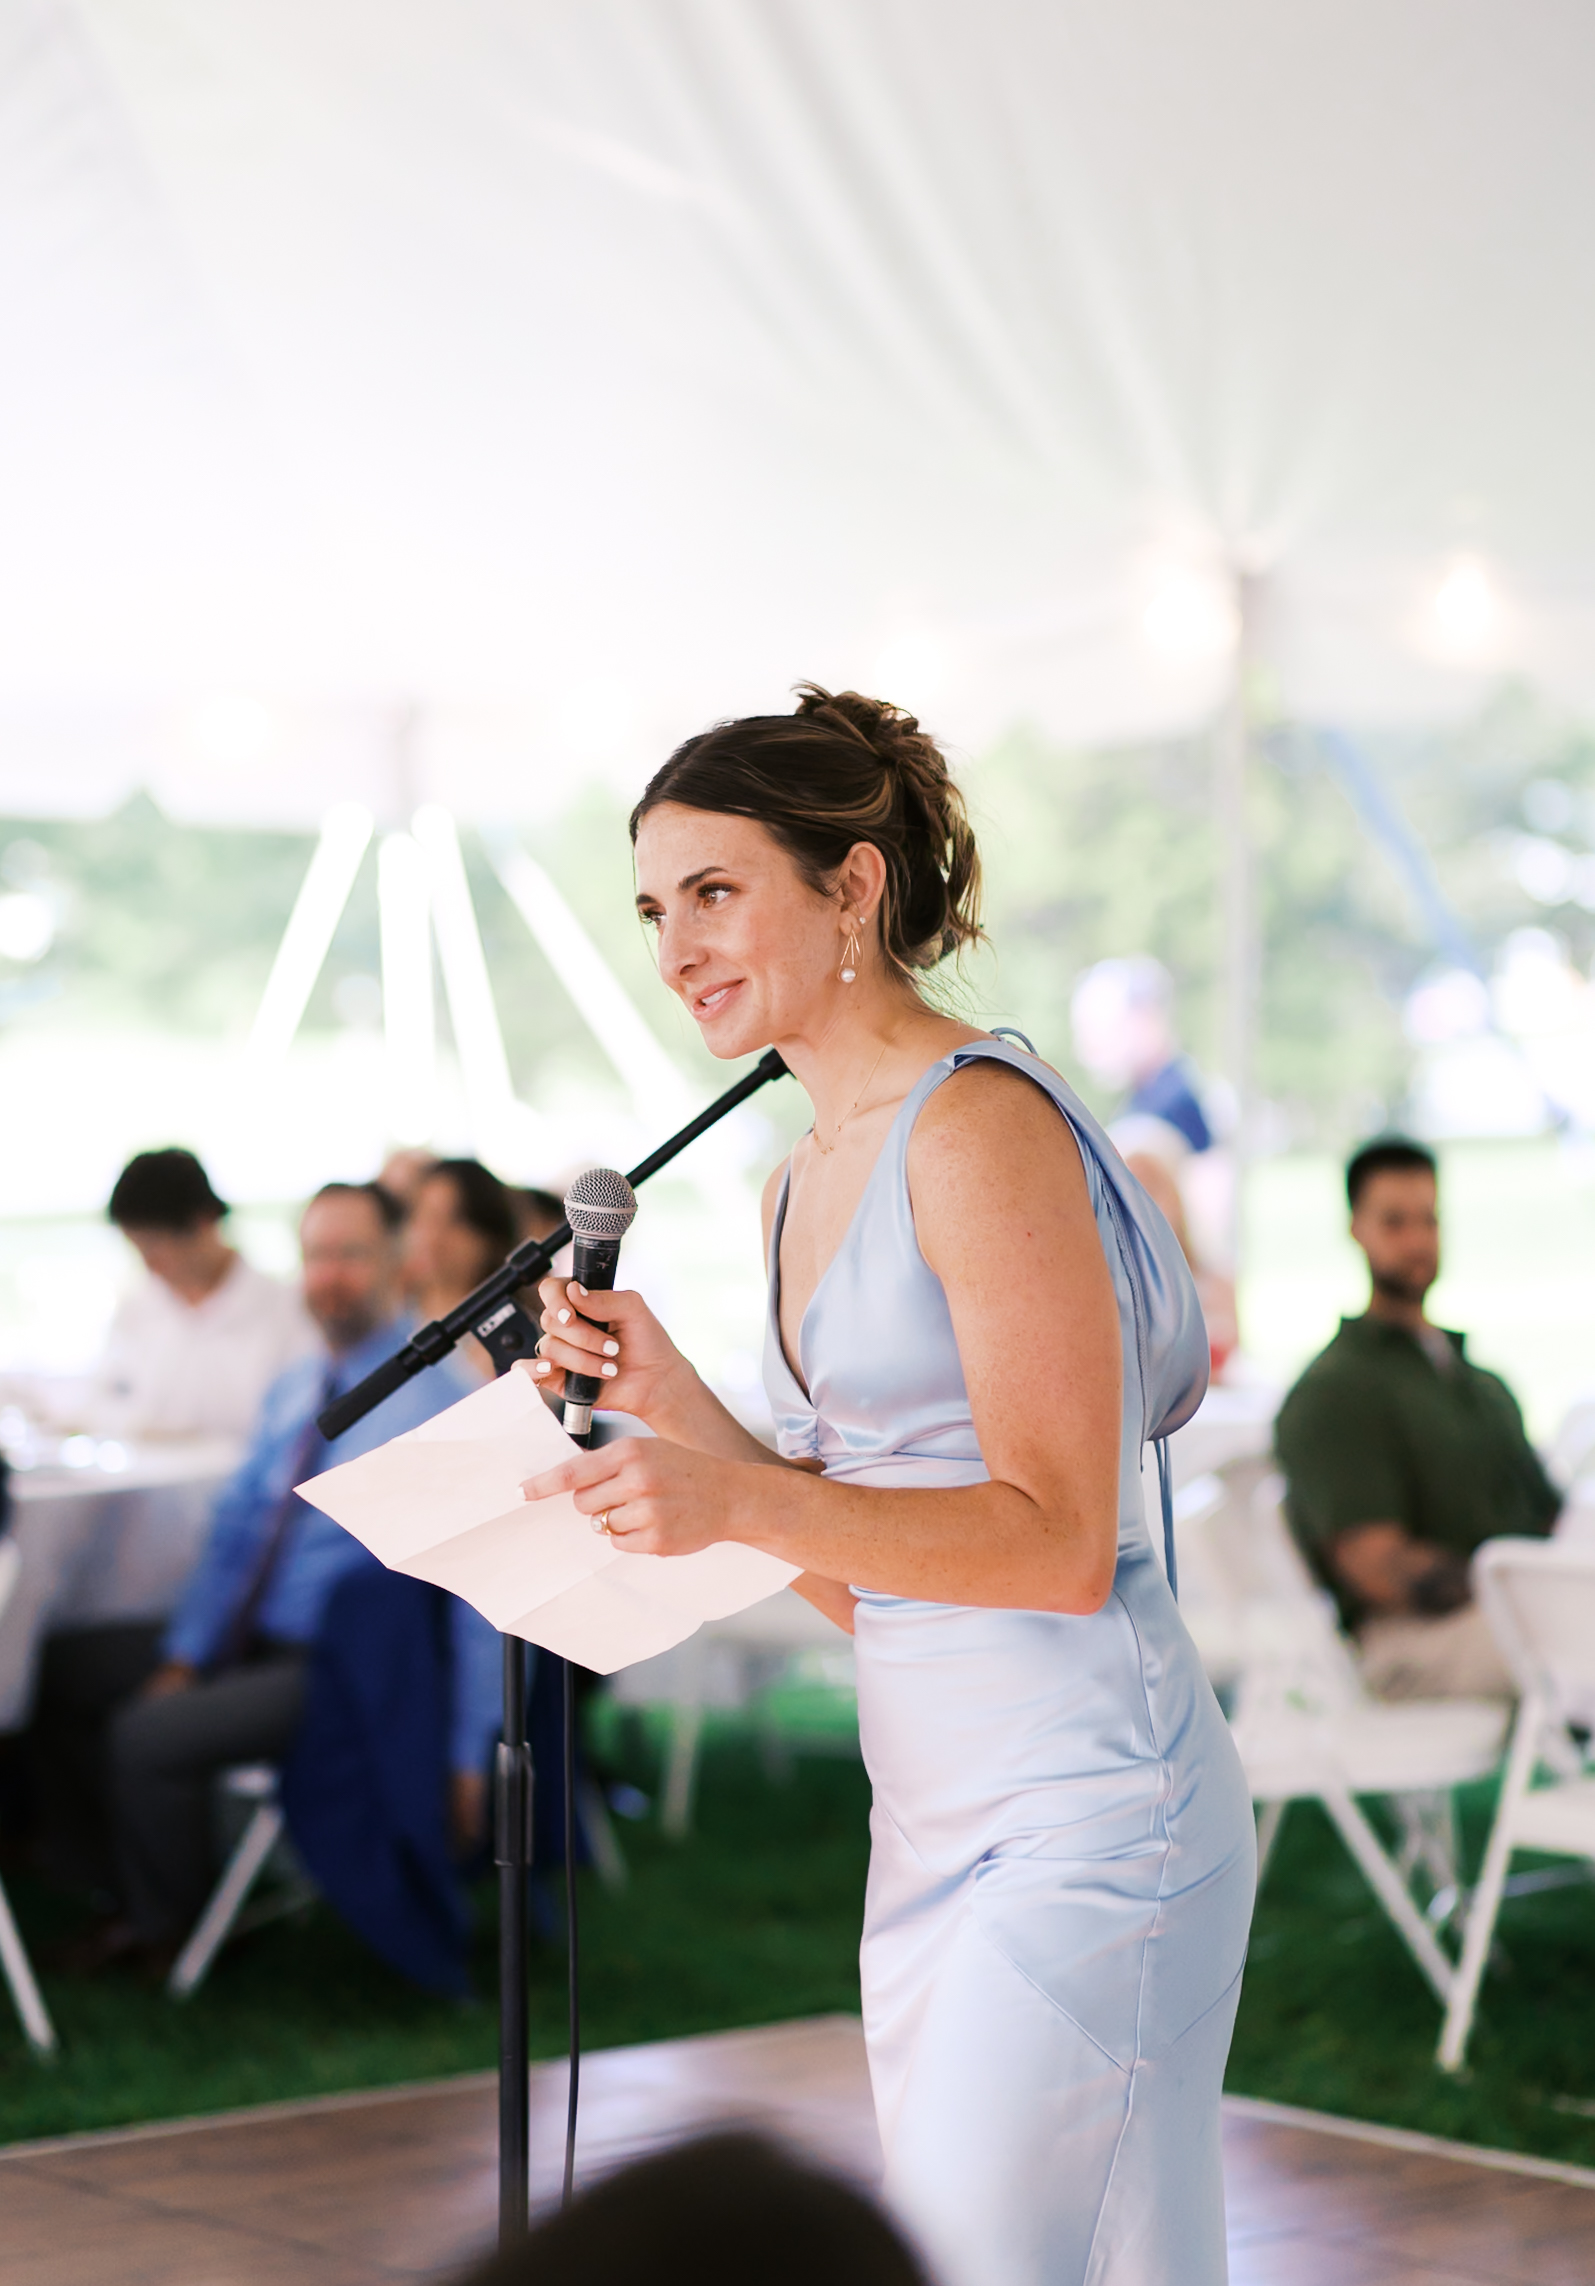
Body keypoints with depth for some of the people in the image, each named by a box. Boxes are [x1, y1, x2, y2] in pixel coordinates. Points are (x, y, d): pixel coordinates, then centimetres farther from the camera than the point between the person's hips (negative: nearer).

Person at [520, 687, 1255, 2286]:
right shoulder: (801, 1189, 14)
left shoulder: (984, 1124, -13)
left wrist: (743, 1502, -27)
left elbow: (1060, 1543, -17)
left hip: (1083, 1809, -9)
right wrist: (673, 1404, 4)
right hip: (932, 1821, 9)